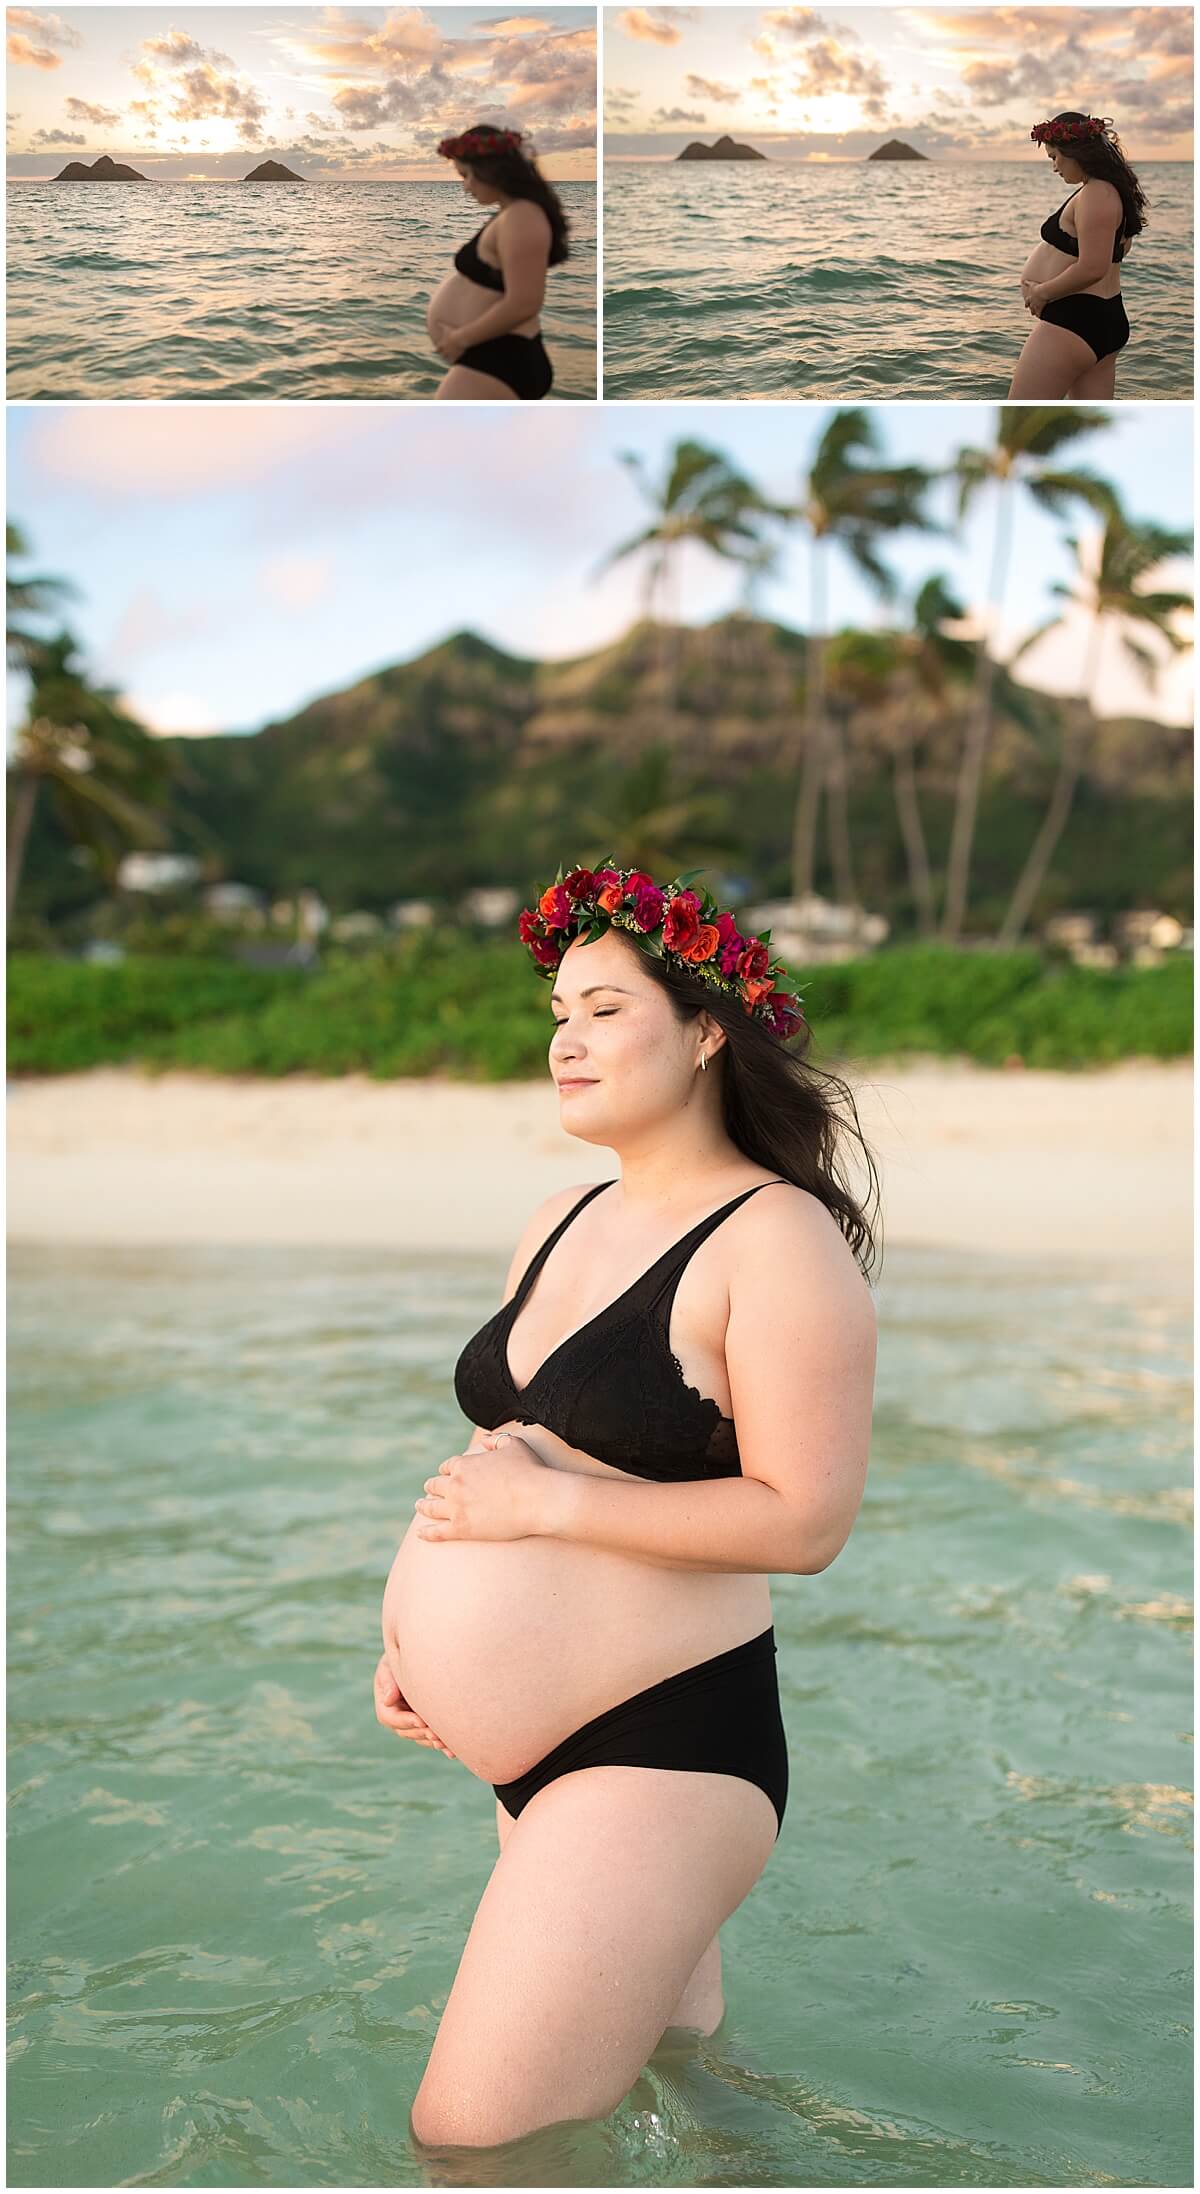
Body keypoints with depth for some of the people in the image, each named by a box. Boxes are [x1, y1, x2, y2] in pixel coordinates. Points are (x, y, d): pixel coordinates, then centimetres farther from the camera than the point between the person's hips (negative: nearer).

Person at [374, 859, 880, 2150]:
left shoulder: (777, 1240, -15)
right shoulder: (561, 1220, 10)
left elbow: (805, 1521, -21)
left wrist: (543, 1502, -20)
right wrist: (419, 1629, 7)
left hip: (666, 1743, -8)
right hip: (524, 1750, 8)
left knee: (476, 2139, -6)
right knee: (673, 2084, 20)